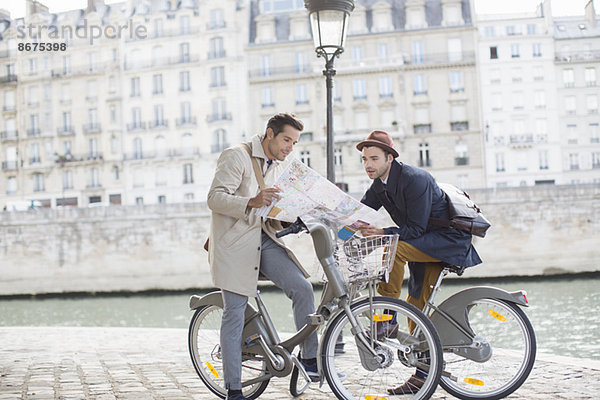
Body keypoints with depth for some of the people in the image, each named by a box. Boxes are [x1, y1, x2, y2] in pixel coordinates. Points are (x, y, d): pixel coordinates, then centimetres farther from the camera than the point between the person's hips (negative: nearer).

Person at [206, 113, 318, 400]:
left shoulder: (280, 167, 15)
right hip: (234, 244, -6)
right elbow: (215, 198, -18)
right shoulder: (237, 156, -8)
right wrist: (252, 202, -33)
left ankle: (310, 359, -1)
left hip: (264, 240, 6)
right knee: (235, 314, -5)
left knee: (302, 288, -13)